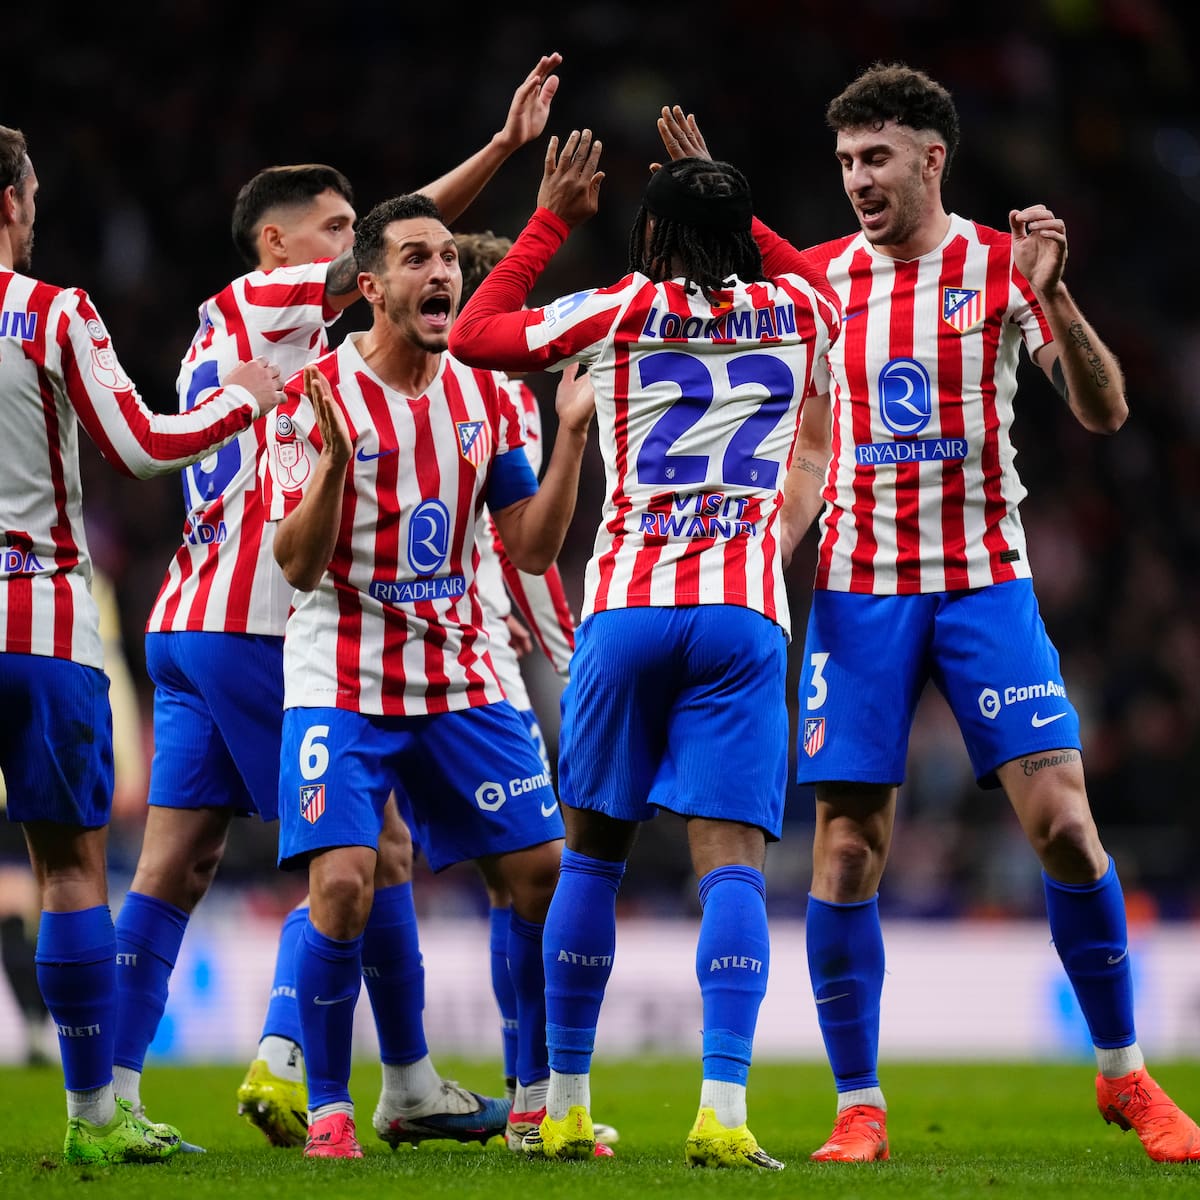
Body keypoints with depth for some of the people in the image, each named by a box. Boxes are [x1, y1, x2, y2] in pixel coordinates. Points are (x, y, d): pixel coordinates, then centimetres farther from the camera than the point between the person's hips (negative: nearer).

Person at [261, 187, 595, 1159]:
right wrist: (333, 457, -29)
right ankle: (328, 1107, -1)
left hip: (459, 679, 5)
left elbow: (533, 547, 5)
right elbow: (299, 565, -14)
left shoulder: (484, 395, 6)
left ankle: (538, 1097, 16)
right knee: (342, 884, -18)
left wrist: (573, 430, -4)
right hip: (342, 685, -5)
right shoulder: (318, 396, -9)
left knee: (544, 871, 1)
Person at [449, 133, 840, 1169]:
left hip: (628, 603, 0)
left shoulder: (619, 311, 5)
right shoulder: (795, 311, 11)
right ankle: (725, 1109, -23)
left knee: (593, 850, 12)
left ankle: (566, 1105, 16)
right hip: (745, 613, 0)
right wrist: (726, 203, 39)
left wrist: (552, 220, 24)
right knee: (731, 857, -7)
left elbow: (473, 335, 19)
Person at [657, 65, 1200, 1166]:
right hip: (858, 585, 2)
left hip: (984, 579, -2)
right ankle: (858, 1105, 5)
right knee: (846, 849, -5)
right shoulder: (823, 277, 8)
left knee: (1062, 823, -10)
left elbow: (1104, 413, -7)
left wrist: (1053, 299, -20)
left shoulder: (1003, 265, 0)